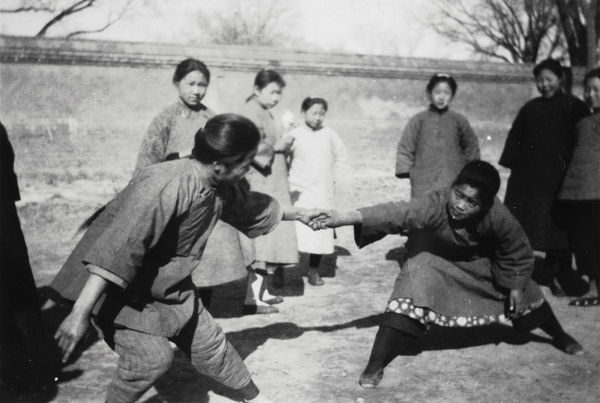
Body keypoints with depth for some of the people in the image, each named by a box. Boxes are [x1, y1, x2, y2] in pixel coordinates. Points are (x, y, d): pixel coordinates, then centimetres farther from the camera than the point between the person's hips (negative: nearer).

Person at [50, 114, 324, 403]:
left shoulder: (220, 188, -7)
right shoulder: (164, 187, -35)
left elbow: (252, 206, 15)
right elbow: (117, 250, -40)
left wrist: (298, 214, 29)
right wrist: (81, 313, -43)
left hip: (165, 286, 8)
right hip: (112, 286, -7)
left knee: (207, 343, 13)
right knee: (152, 356, -21)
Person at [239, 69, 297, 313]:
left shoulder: (264, 113, 17)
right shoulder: (251, 113, -13)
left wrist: (282, 144, 7)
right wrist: (276, 147, -15)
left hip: (271, 185, 10)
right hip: (259, 185, -10)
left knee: (267, 239, 13)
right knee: (260, 240, -10)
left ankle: (261, 291, 21)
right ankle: (252, 299, -7)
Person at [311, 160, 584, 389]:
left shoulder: (497, 217, -36)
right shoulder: (435, 204, -43)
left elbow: (519, 253, -16)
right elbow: (394, 213, -58)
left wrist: (516, 287, -8)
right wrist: (344, 218, -71)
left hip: (480, 260, 2)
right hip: (436, 256, -2)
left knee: (524, 296, 14)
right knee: (409, 298, -24)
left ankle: (560, 336, 46)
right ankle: (375, 365, -14)